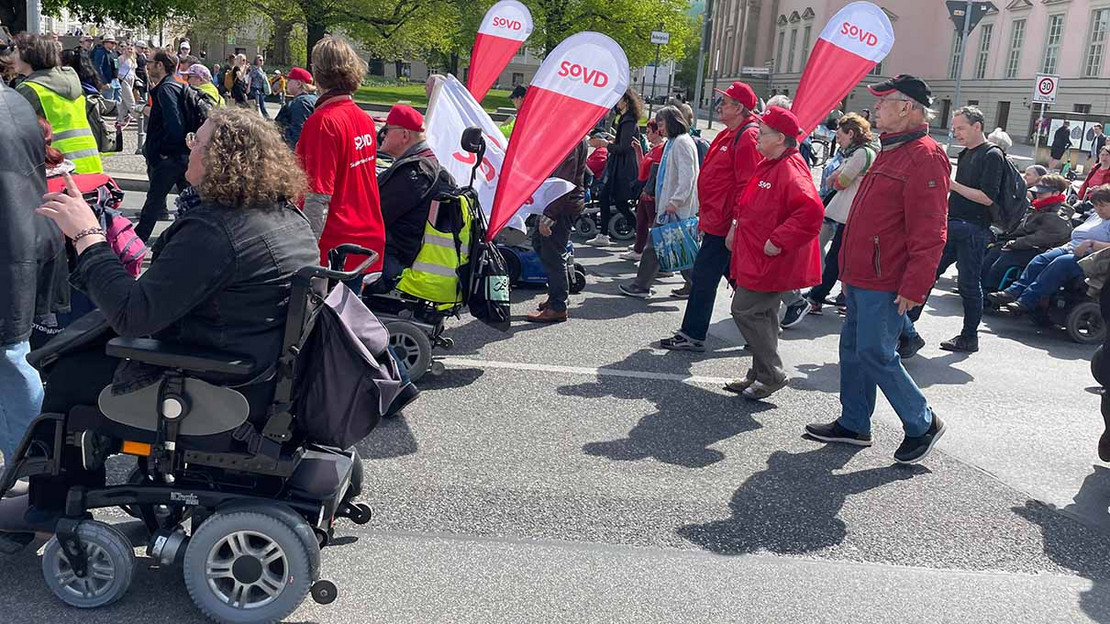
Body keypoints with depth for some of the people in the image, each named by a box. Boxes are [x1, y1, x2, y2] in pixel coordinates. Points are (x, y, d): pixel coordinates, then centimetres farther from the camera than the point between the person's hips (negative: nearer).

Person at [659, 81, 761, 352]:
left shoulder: (747, 137, -15)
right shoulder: (729, 135, 16)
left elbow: (747, 184, -21)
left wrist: (736, 223, -23)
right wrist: (706, 218, 22)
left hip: (724, 225, -10)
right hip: (717, 222, 10)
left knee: (703, 278, -5)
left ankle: (692, 335, 4)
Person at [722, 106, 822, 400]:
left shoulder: (790, 169, -19)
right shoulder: (768, 166, 12)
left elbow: (812, 211, -32)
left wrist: (778, 242, -28)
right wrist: (737, 226, 16)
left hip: (770, 260, -10)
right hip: (755, 256, 10)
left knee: (745, 311, -7)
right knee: (762, 314, 15)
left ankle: (772, 375, 4)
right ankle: (760, 374, 26)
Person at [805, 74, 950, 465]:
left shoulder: (924, 157, -16)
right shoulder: (891, 151, 16)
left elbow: (929, 233, -22)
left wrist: (914, 287, -24)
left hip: (885, 285, -10)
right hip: (862, 278, 10)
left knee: (875, 354, -4)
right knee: (853, 348, 14)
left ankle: (922, 425, 12)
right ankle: (853, 424, 26)